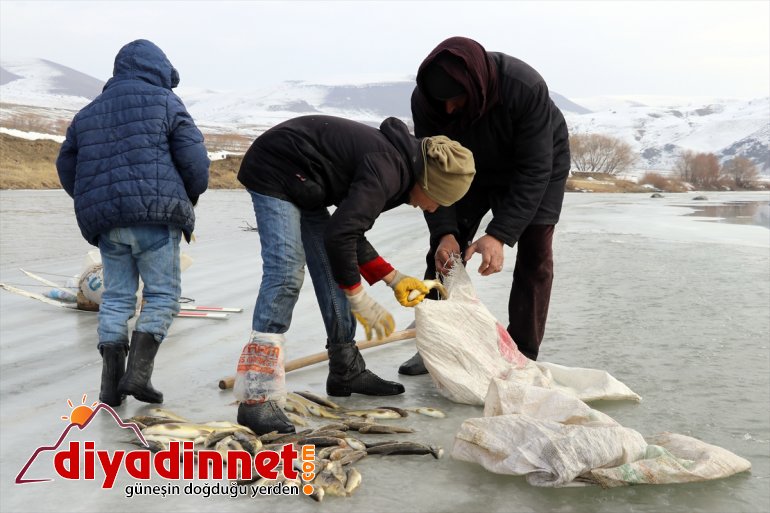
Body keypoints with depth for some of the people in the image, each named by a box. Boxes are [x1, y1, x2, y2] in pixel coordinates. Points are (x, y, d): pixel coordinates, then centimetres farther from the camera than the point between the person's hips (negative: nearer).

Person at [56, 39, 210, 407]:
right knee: (162, 295, 3)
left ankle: (111, 382, 7)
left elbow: (66, 166, 22)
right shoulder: (165, 102, 3)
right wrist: (192, 193, 13)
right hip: (155, 214, -5)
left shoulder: (88, 113, 20)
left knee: (116, 296, 12)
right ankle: (138, 372, -9)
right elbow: (193, 157, -5)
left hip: (105, 221, 5)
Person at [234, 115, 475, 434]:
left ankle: (347, 371, 23)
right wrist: (361, 301, -21)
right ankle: (257, 399, -25)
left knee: (332, 272, 10)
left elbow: (349, 229, 11)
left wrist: (394, 279, 9)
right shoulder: (386, 170, -25)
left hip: (304, 185, 10)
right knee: (286, 272, -21)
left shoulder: (394, 164, 7)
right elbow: (338, 235, -31)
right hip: (275, 173, -10)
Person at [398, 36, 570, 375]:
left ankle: (522, 355, -2)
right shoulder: (425, 99, -30)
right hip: (471, 167, 3)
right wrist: (444, 232, -36)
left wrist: (499, 235, -45)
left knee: (534, 255, -11)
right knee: (445, 249, -3)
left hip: (539, 161, -3)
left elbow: (534, 170, -38)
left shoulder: (526, 88, -41)